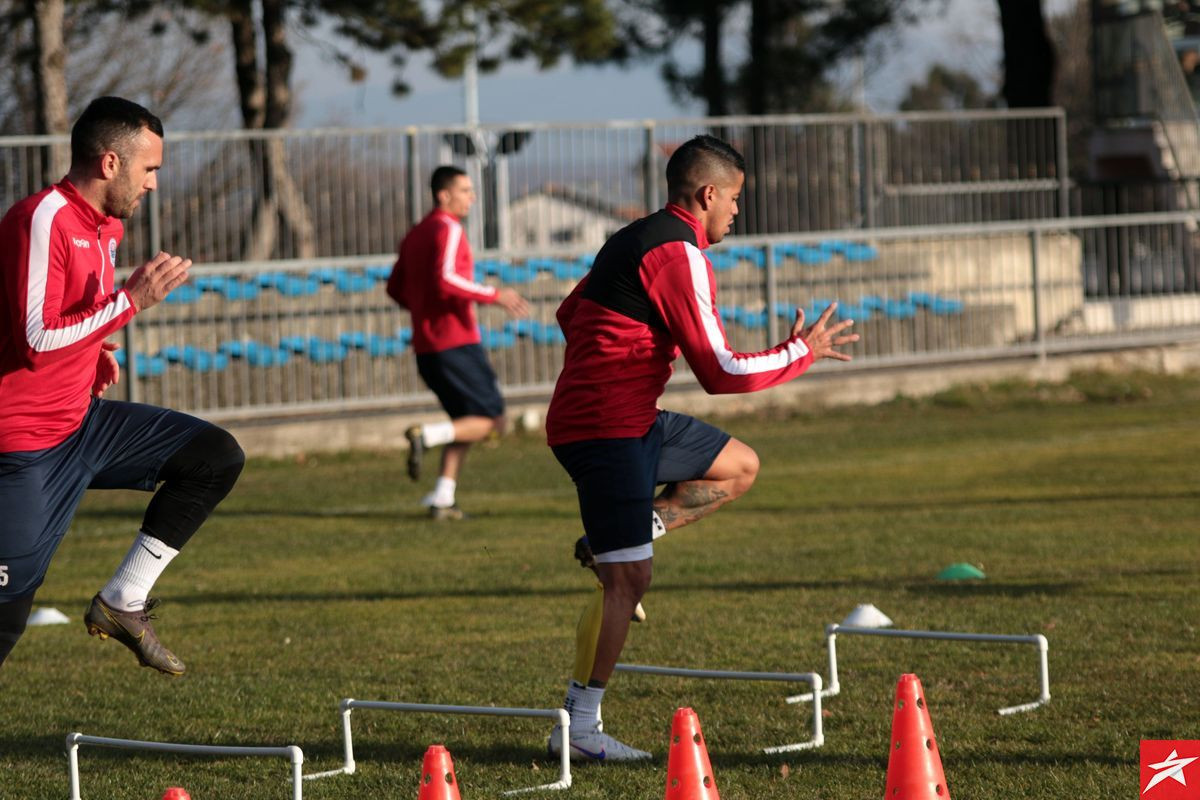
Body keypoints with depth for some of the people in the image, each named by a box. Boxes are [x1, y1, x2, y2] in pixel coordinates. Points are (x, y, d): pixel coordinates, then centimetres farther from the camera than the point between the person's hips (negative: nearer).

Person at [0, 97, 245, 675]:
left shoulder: (107, 228, 10)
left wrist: (96, 351, 8)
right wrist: (131, 300, -25)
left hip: (82, 420, 9)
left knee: (216, 456, 4)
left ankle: (122, 603, 5)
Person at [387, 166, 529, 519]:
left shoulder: (415, 235, 18)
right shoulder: (447, 229, -10)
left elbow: (396, 289, 22)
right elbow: (445, 279, -25)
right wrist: (495, 295, -20)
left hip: (426, 347, 9)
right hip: (457, 342, -9)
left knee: (466, 421, 16)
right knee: (491, 420, -2)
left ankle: (442, 497, 4)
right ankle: (426, 436, -20)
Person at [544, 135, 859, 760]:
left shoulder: (633, 240, 14)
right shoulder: (678, 254, -16)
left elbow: (570, 314, 28)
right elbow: (722, 373, -17)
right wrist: (801, 352, -4)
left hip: (632, 420, 10)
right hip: (609, 431, -10)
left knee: (740, 467, 18)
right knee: (628, 579, -10)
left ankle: (613, 541, 7)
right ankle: (578, 726, -8)